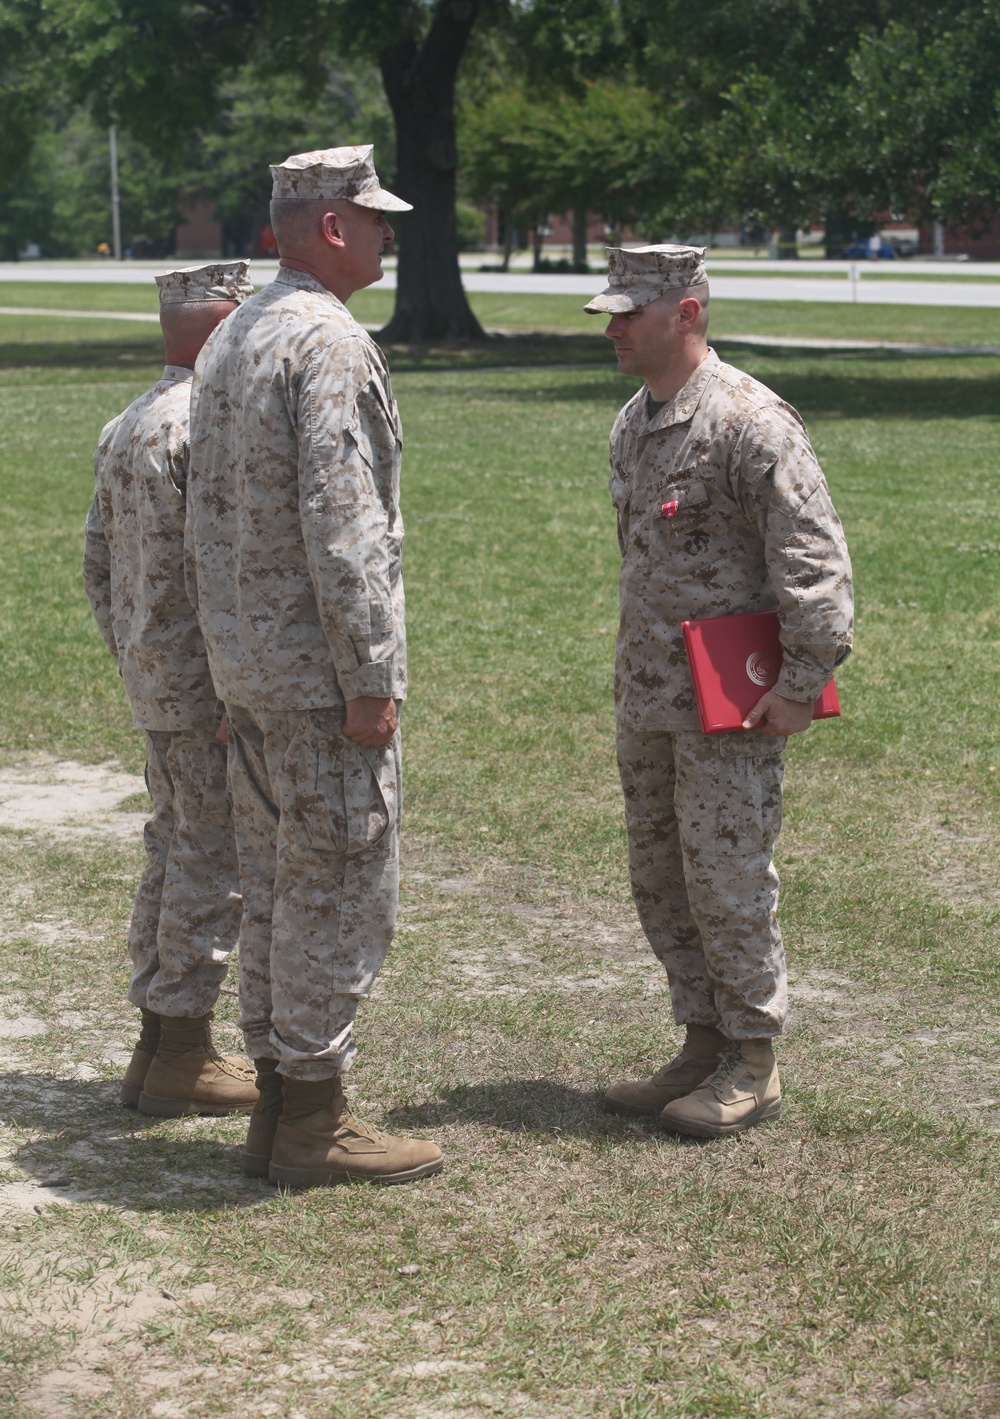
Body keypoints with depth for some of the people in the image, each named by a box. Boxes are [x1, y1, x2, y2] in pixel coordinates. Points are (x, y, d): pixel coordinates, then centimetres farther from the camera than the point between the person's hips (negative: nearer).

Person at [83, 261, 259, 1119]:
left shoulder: (125, 428, 13)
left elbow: (98, 562, 18)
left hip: (154, 682, 10)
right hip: (210, 685, -10)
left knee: (173, 851, 16)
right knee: (213, 861, -3)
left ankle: (160, 1044, 22)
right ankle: (182, 1056, 3)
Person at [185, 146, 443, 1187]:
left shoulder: (228, 341, 14)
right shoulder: (330, 344, -17)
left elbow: (205, 514, 18)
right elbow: (342, 527, -22)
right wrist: (371, 679, -19)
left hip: (249, 670, 10)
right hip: (318, 672, -10)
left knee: (275, 890, 14)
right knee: (339, 893, -2)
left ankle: (278, 1106, 21)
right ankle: (313, 1120, 4)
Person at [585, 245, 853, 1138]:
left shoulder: (751, 421, -16)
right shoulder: (633, 422, 13)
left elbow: (814, 559, -18)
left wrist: (803, 683, -20)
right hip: (648, 694, 9)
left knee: (726, 877, -5)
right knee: (659, 877, 13)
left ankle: (754, 1065, 8)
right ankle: (703, 1045, 24)